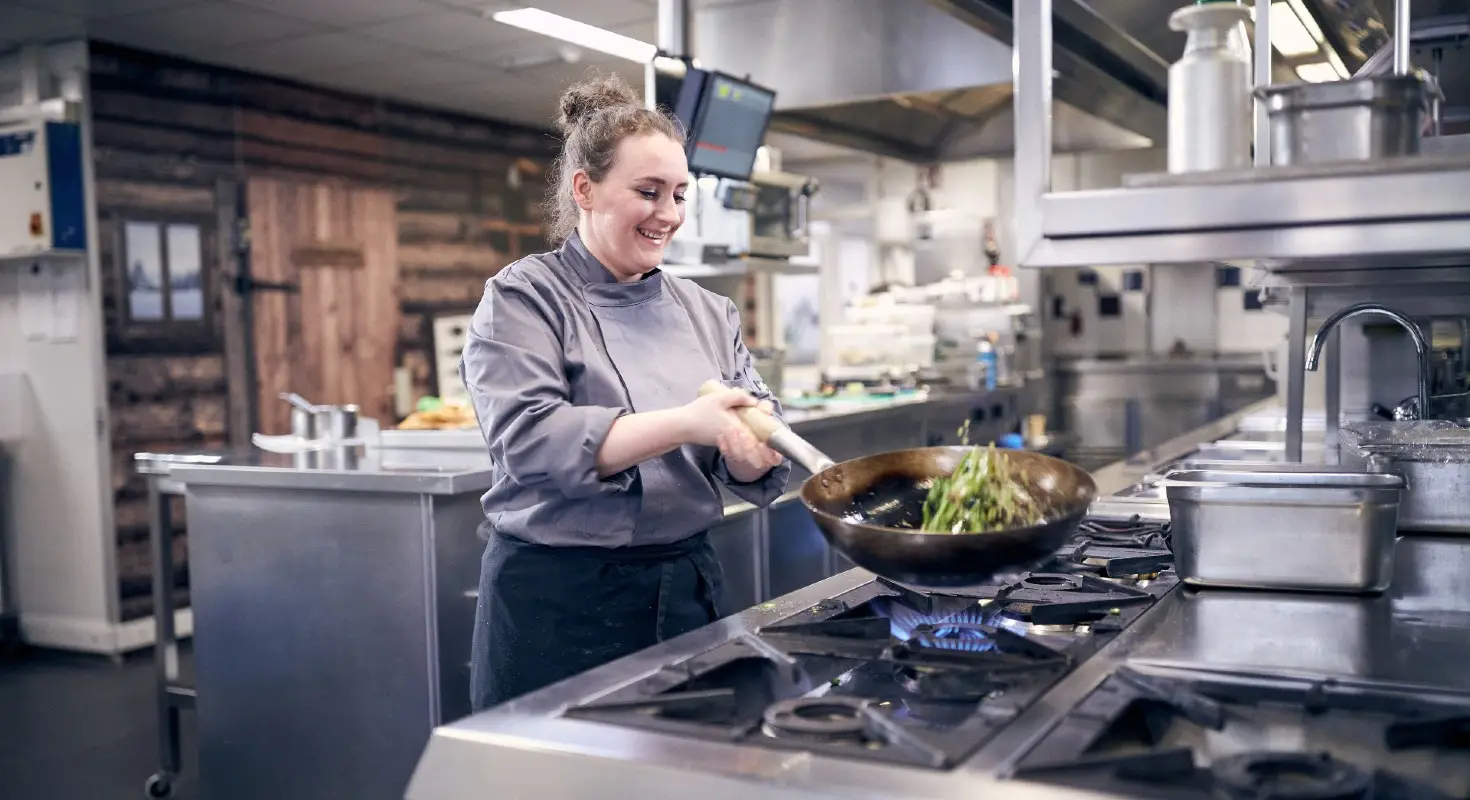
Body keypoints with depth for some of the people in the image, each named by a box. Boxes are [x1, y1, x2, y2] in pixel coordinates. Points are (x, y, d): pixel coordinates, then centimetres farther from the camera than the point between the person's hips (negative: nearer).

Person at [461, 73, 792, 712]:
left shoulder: (707, 314, 10)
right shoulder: (523, 298, -5)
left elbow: (755, 470, 6)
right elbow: (527, 438, -20)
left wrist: (751, 447, -18)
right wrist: (685, 424, -26)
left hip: (687, 593, 5)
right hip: (558, 604, -5)